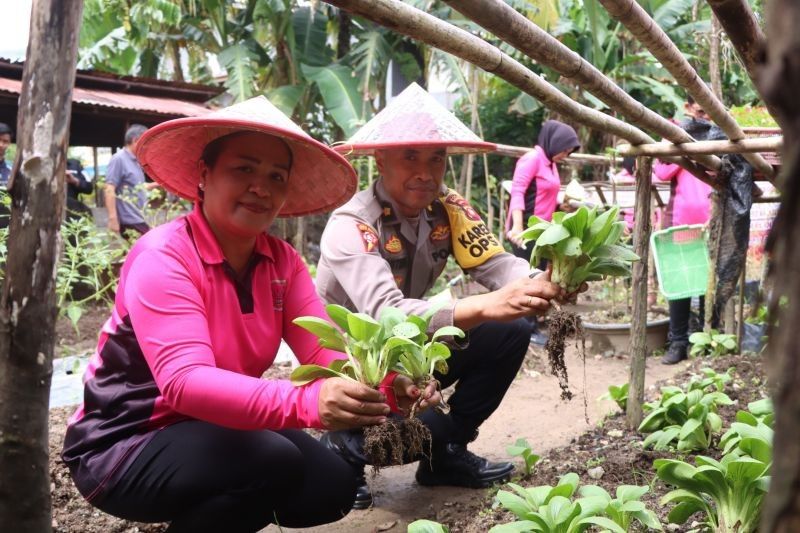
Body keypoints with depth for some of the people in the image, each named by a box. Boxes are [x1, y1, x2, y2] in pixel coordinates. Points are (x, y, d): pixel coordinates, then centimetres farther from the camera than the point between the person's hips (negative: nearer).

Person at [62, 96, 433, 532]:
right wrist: (308, 402, -52)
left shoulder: (281, 261, -3)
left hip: (210, 431, 7)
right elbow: (185, 381, -36)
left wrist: (383, 384, -37)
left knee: (332, 487, -6)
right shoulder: (163, 257, -23)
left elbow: (326, 354, -13)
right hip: (123, 447, -7)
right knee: (274, 459, -28)